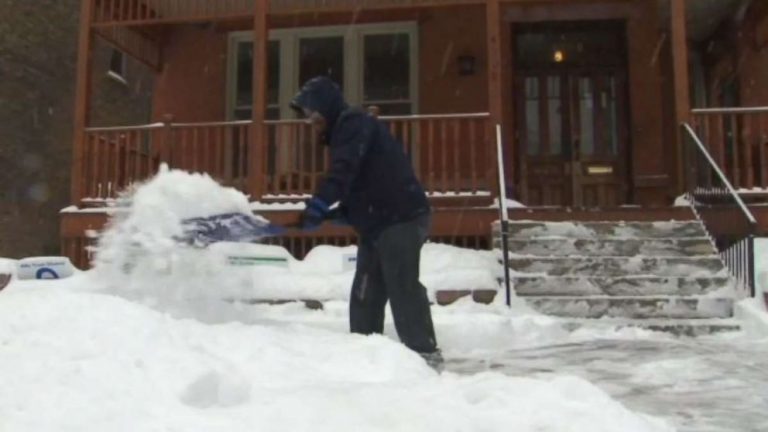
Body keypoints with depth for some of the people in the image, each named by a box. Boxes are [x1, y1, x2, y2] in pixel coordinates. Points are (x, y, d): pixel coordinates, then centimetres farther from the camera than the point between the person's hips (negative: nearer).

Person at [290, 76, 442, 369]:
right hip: (378, 222, 10)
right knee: (366, 293, 12)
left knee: (402, 287, -8)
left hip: (401, 217, -10)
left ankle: (425, 353, -1)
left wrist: (319, 203, -36)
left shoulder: (354, 122, -8)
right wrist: (340, 212, 9)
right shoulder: (341, 132, 22)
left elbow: (344, 170, -26)